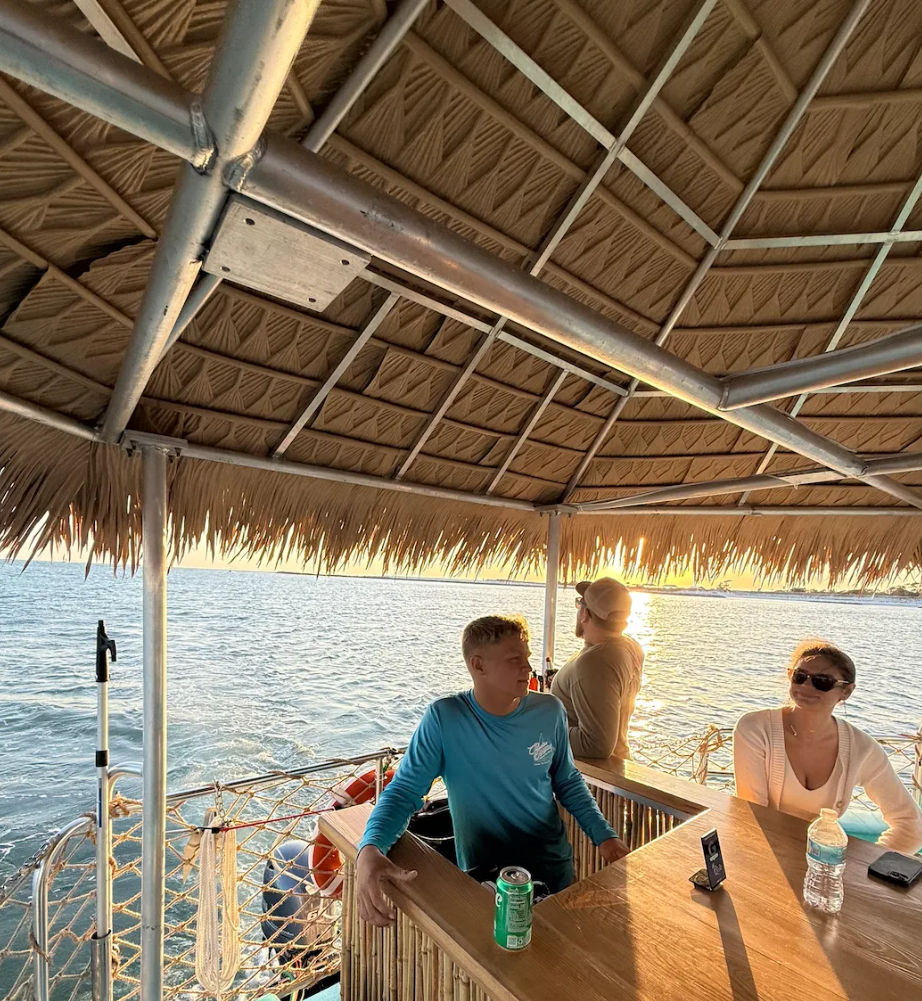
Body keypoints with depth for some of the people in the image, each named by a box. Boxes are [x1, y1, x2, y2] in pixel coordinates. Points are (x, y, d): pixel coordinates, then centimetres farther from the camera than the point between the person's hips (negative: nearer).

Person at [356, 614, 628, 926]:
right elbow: (404, 791, -17)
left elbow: (568, 782, 6)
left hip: (555, 867, 3)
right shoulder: (444, 718, -20)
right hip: (484, 876, -3)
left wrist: (604, 835, -6)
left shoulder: (550, 712, -9)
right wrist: (370, 848, -35)